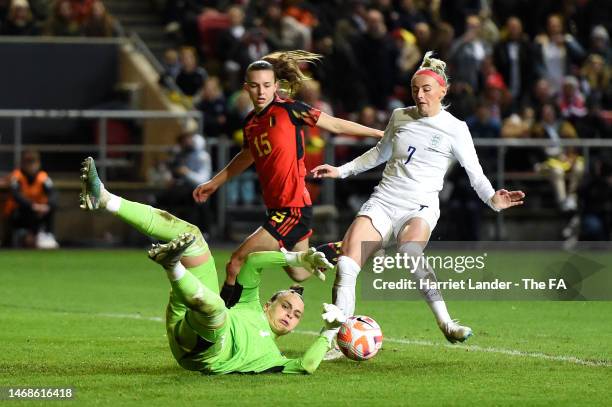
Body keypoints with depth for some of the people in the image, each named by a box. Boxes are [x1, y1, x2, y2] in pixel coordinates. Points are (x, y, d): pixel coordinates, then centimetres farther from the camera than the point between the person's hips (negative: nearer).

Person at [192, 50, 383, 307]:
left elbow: (336, 126, -2)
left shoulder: (289, 110, -12)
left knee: (237, 263, -12)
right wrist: (214, 183, 37)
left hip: (294, 208, -8)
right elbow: (247, 156, 30)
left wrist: (381, 133, 2)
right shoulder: (250, 123, 9)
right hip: (276, 208, 8)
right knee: (299, 274, 22)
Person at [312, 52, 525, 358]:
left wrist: (492, 200, -18)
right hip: (383, 201, 4)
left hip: (420, 207, -4)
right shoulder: (399, 117, 12)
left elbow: (475, 173, 1)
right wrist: (342, 171, 27)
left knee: (409, 254, -37)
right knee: (347, 261, -18)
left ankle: (446, 324, -31)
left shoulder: (455, 129, 0)